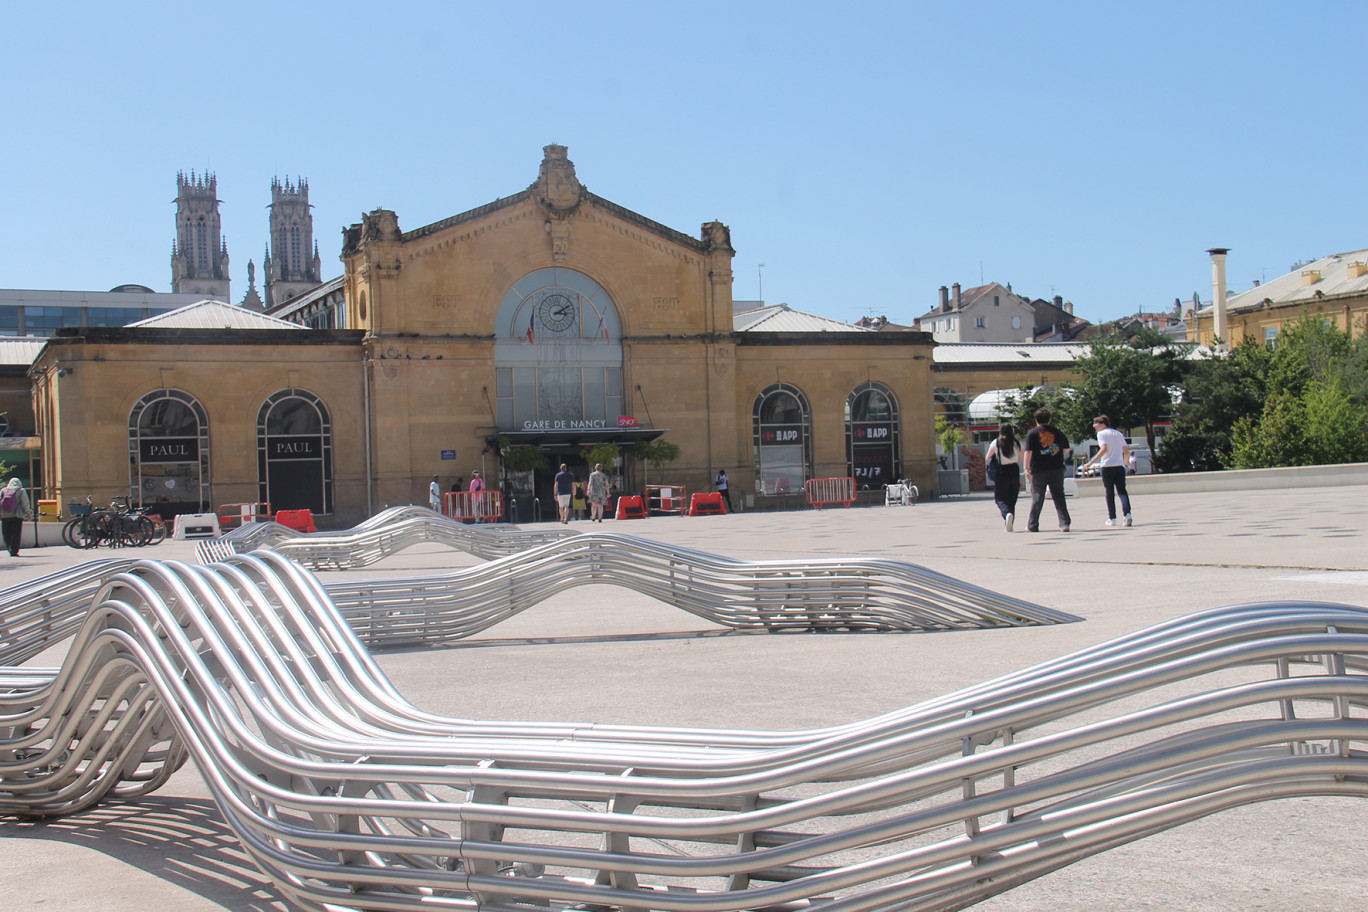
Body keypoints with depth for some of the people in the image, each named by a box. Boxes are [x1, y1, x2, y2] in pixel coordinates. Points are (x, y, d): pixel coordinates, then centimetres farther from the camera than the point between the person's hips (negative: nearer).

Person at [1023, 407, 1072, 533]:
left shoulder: (1032, 433, -2)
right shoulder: (1058, 432, 8)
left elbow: (1028, 452, -10)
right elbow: (1066, 450, 17)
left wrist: (1026, 468, -10)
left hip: (1038, 471, -2)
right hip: (1057, 470, 2)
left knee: (1037, 498, 6)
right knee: (1059, 497, 3)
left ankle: (1032, 525, 12)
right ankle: (1064, 523, -7)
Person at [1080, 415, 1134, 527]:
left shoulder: (1101, 433, -1)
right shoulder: (1118, 433, 16)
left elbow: (1104, 449, -17)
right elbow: (1126, 451, 14)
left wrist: (1090, 463, -21)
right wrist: (1126, 461, 36)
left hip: (1107, 466, -4)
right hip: (1120, 466, 4)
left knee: (1109, 493, 4)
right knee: (1122, 491, 0)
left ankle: (1112, 518, 5)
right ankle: (1127, 513, -20)